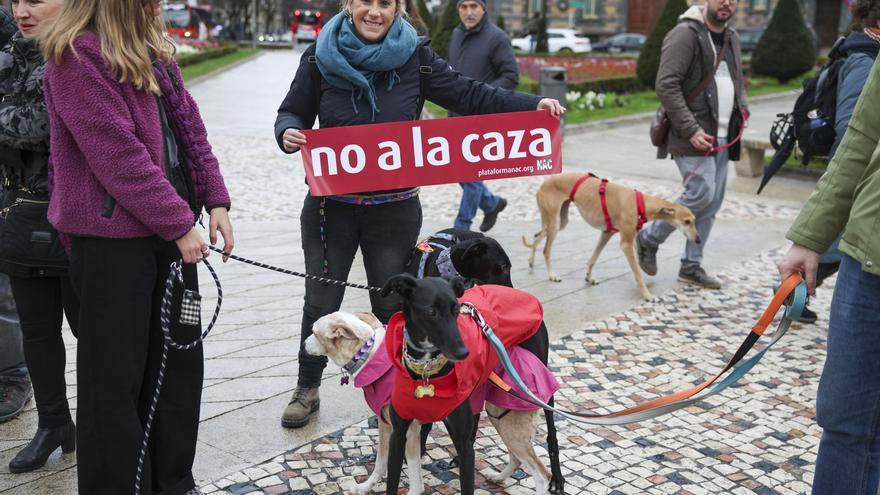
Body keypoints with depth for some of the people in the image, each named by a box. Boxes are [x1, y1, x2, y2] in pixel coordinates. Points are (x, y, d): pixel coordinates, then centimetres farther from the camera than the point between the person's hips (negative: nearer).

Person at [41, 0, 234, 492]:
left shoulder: (153, 48, 12)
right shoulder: (76, 56, -13)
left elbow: (189, 125, 12)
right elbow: (117, 155, -19)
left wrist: (215, 198, 3)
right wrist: (178, 223, -17)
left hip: (168, 230, 8)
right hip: (111, 236, -8)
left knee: (181, 359, 14)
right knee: (117, 377, 3)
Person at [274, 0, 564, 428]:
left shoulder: (413, 56, -5)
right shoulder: (321, 55, -4)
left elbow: (467, 94, -5)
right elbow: (293, 112, 5)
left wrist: (531, 104, -16)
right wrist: (288, 133, -19)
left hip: (394, 210, 0)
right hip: (332, 205, 0)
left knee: (391, 304, 12)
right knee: (321, 301, 11)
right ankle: (307, 389, 31)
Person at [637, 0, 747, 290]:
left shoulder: (732, 38, 16)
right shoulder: (686, 34, -10)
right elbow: (666, 85, -17)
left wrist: (742, 109, 7)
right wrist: (691, 130, -21)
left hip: (723, 138, 8)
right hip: (693, 136, -8)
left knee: (713, 202, 7)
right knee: (701, 193, -14)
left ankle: (691, 266, 18)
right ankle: (649, 239, 7)